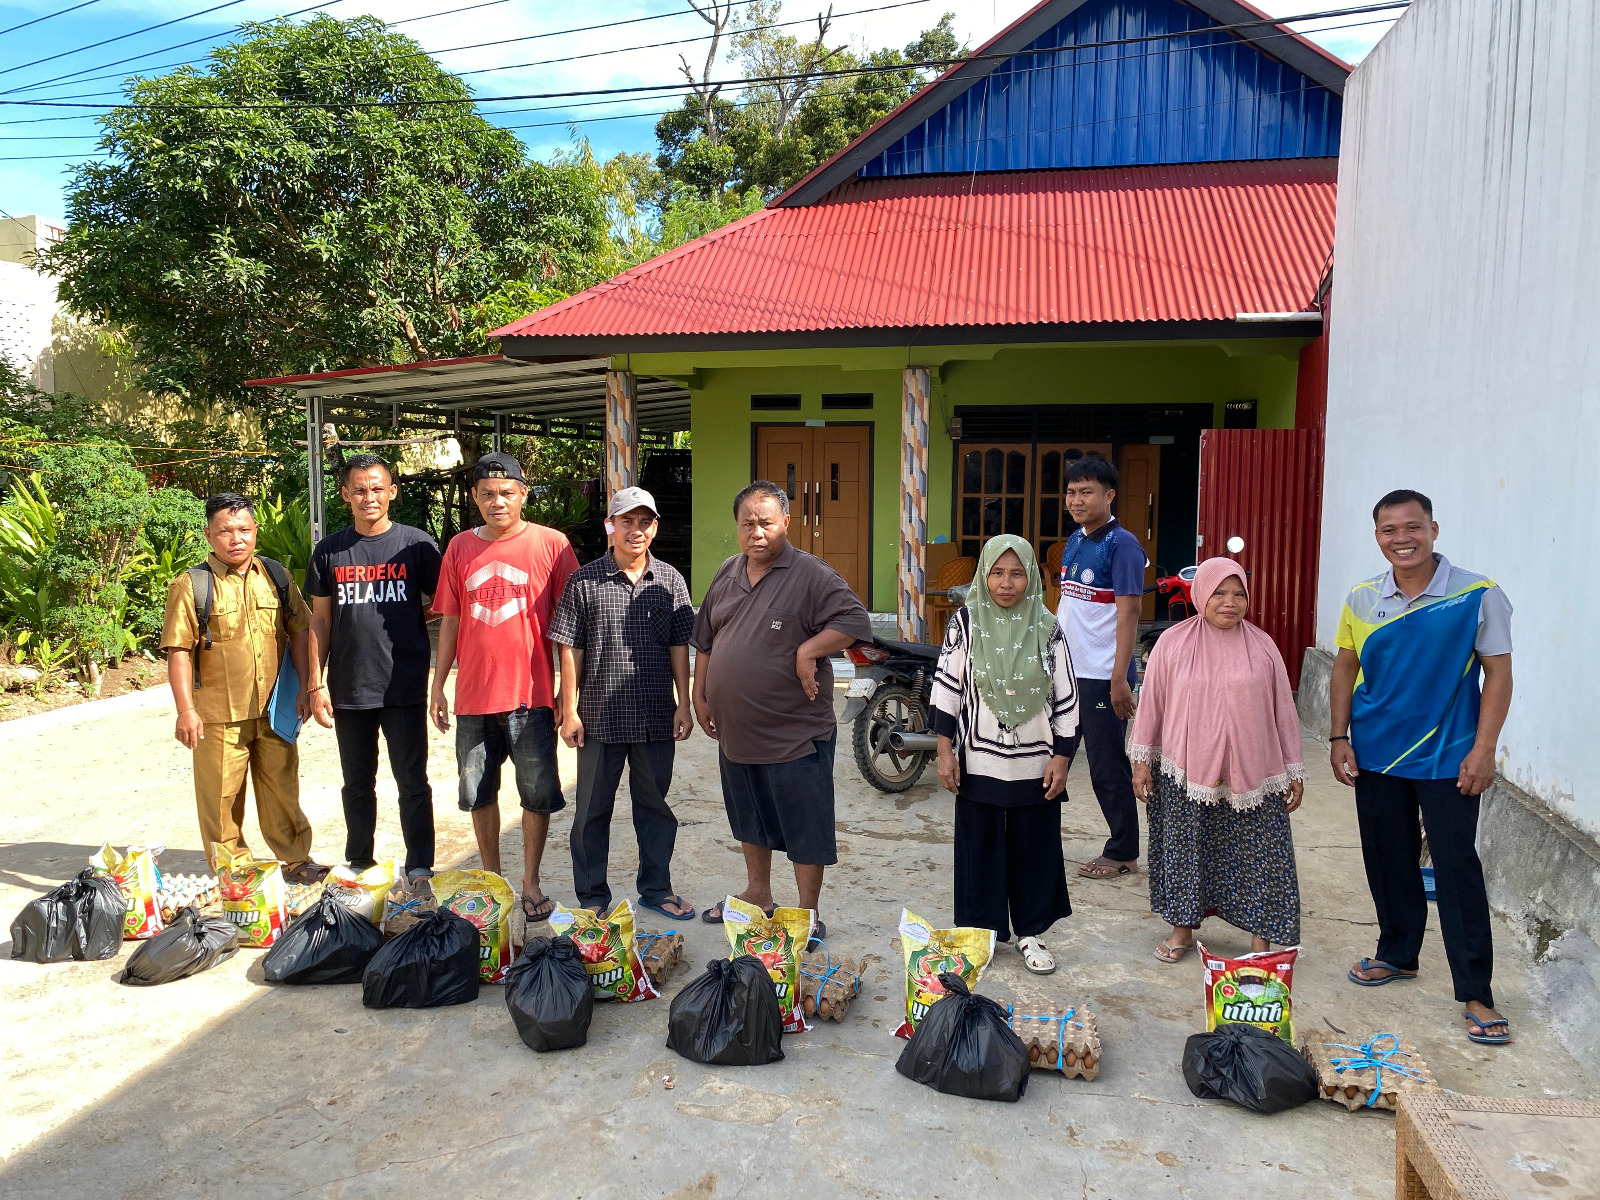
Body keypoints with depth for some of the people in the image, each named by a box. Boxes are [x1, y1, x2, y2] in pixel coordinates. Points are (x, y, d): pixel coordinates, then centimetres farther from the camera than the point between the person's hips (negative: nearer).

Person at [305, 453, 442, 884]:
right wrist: (316, 683, 3)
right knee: (357, 784, 15)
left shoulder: (417, 545, -2)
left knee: (412, 781, 3)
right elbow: (320, 621, 7)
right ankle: (358, 864, 30)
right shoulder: (330, 551, 5)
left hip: (404, 687, -3)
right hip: (349, 688, 3)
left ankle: (420, 868, 14)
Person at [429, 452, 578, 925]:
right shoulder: (460, 547, 6)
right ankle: (491, 878, 32)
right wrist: (437, 686, 9)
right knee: (479, 793, 14)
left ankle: (531, 882, 22)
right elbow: (450, 620, 11)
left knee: (538, 794, 5)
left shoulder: (552, 544, -4)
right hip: (474, 695, 3)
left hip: (532, 693, -3)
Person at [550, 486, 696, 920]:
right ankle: (592, 896, 24)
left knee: (654, 804, 14)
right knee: (593, 809, 9)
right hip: (600, 717, -1)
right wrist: (569, 710, -4)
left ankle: (656, 888, 29)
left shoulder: (670, 580, 2)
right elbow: (570, 649, -2)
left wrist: (684, 705, 1)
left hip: (657, 718, 2)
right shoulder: (585, 580, -3)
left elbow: (679, 646, 5)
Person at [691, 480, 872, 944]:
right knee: (749, 819, 22)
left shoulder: (811, 576, -11)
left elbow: (855, 622, -17)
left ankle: (809, 915, 17)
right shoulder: (726, 575, 10)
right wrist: (699, 695, 14)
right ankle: (757, 893, 40)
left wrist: (808, 650, -23)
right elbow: (705, 640, 18)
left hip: (796, 734, -7)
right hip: (736, 732, 7)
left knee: (805, 828, 3)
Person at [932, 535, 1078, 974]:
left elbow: (1066, 699, 2)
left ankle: (1030, 932, 27)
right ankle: (979, 932, 25)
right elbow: (947, 688, -1)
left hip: (1035, 764, 1)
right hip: (978, 761, -1)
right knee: (978, 848, 8)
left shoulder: (1047, 629, -1)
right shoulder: (966, 622, -3)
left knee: (1034, 848, 9)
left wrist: (1061, 758, -1)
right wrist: (945, 751, -4)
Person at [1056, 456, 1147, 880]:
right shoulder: (1074, 541, 12)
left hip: (1102, 677, -8)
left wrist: (1119, 680, -21)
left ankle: (1122, 852, 17)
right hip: (1067, 672, 8)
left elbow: (1129, 614, -16)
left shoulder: (1121, 545, -12)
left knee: (1108, 767, 2)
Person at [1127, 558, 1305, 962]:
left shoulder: (1262, 647, 1)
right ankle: (1183, 928, 24)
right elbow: (1151, 703, 2)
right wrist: (1142, 760, 1)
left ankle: (1261, 937, 15)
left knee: (1256, 854, 2)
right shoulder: (1173, 643, -2)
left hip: (1251, 775, 1)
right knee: (1185, 851, 9)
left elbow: (1283, 711, 5)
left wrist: (1294, 771, 6)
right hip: (1185, 774, 0)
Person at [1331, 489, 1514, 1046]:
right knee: (1388, 859, 15)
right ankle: (1398, 954, 34)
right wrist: (1339, 737, 2)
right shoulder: (1362, 600, 0)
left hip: (1447, 759, -4)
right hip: (1377, 755, 4)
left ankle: (1476, 994, 10)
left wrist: (1483, 750, -12)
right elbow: (1346, 668, 8)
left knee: (1457, 868, -1)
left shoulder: (1478, 596, -9)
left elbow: (1498, 673, -7)